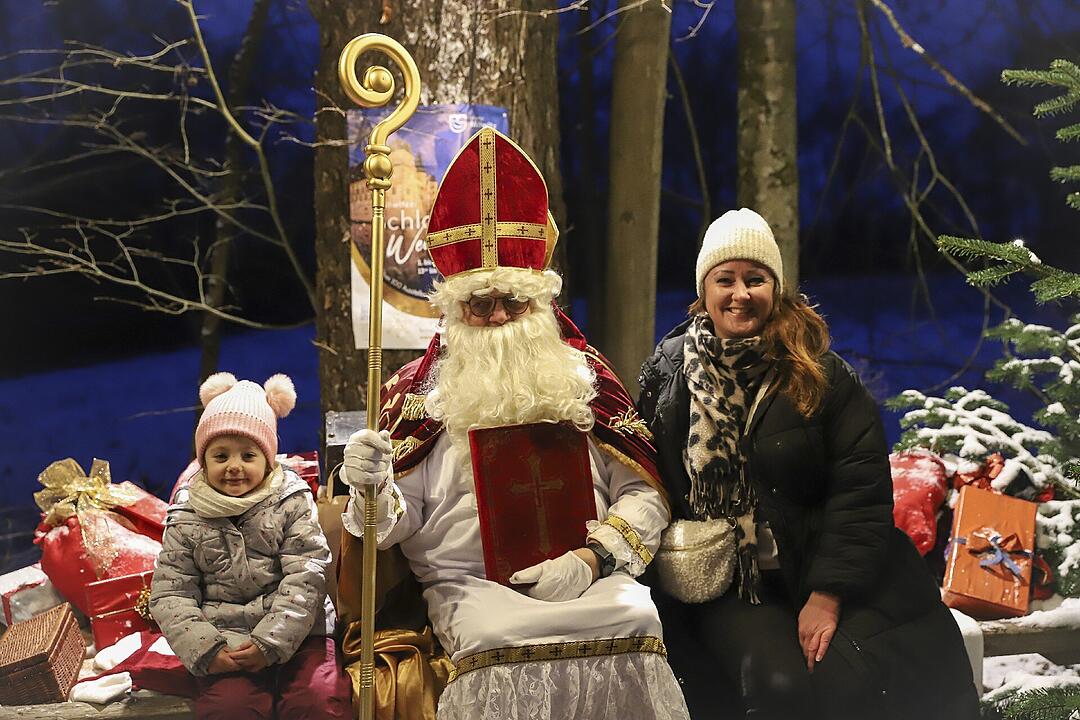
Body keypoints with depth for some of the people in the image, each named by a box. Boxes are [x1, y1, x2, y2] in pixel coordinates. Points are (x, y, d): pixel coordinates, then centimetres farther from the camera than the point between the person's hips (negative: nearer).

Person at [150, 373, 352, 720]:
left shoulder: (292, 503, 2)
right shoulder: (187, 520, 7)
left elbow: (305, 579, -5)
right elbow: (169, 594, 4)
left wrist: (271, 642, -15)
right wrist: (206, 649, -11)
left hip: (295, 636, 0)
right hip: (225, 645, 1)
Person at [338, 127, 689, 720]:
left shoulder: (586, 376, 13)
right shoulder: (418, 389, 11)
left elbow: (644, 494, 8)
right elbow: (401, 519, 9)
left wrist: (588, 560, -8)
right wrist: (375, 489, -15)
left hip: (586, 579, 2)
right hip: (467, 581, -1)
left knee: (634, 618, -30)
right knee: (500, 635, -34)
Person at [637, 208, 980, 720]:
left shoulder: (821, 377, -2)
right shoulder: (668, 372, 5)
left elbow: (860, 491, -7)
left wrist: (827, 597, -13)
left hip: (826, 579, 0)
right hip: (730, 586, 0)